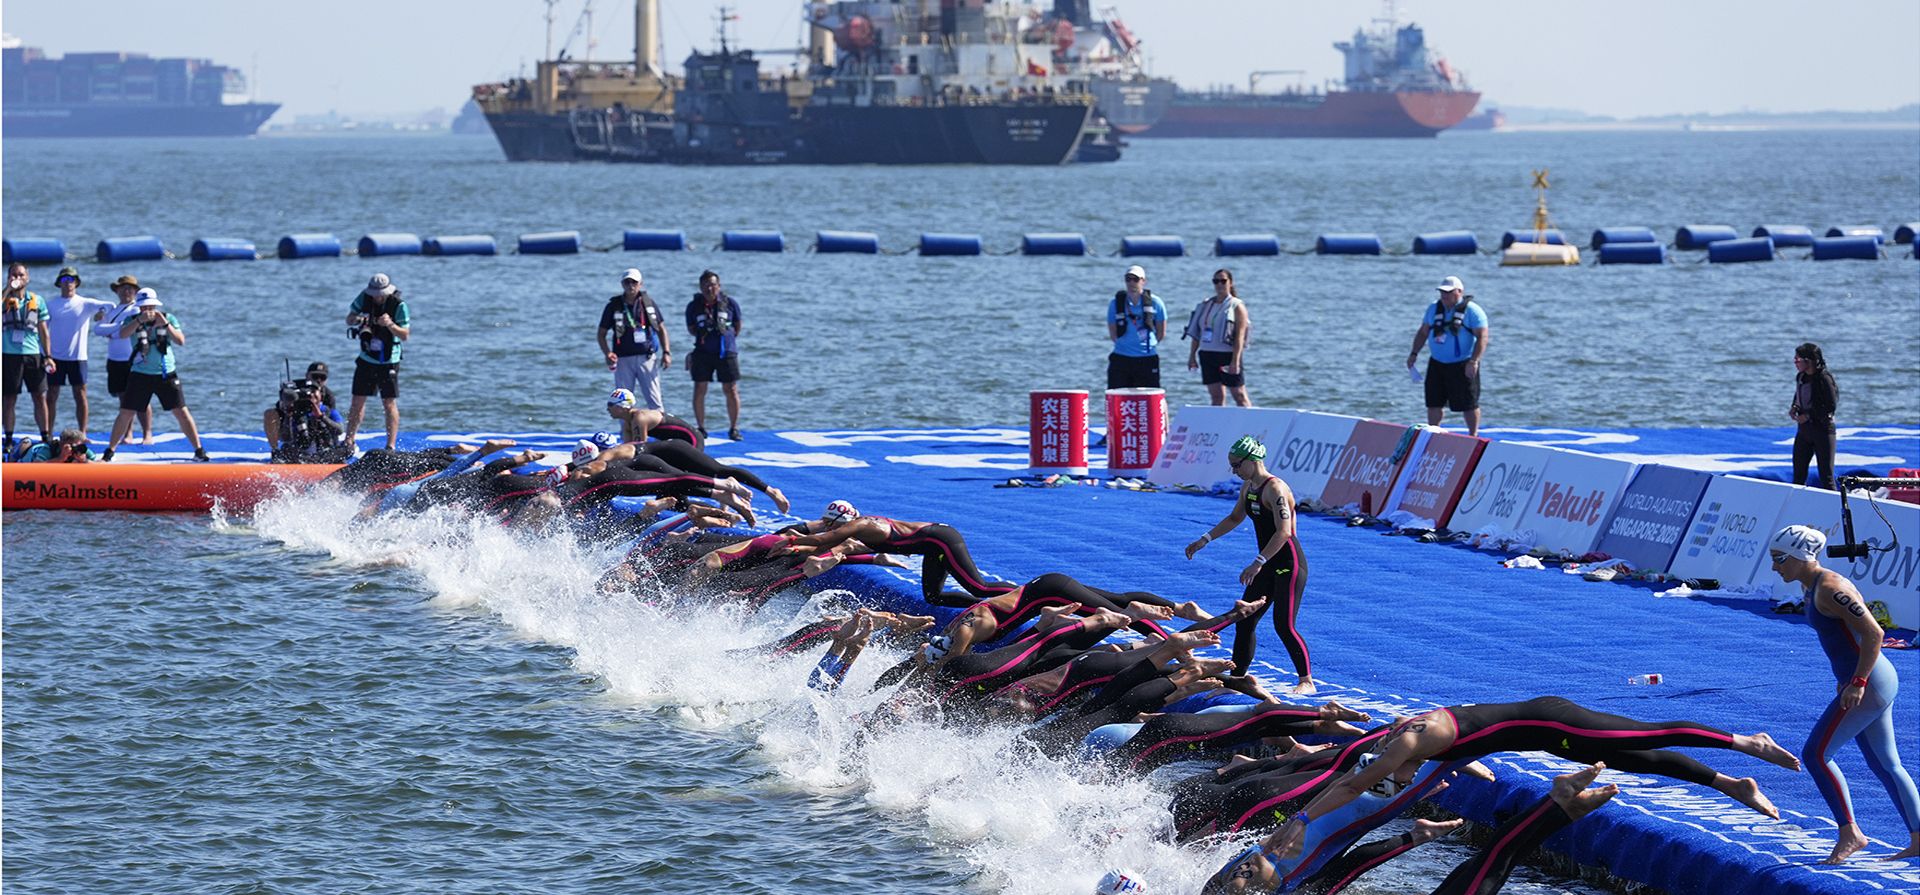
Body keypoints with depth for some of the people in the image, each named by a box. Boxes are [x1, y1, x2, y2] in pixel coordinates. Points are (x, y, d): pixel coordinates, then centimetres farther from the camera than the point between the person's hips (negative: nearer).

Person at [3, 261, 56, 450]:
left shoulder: (36, 300, 10)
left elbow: (43, 330, 13)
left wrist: (47, 356, 6)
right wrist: (8, 290, -20)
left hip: (33, 354, 2)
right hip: (10, 355, -2)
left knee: (40, 397, 2)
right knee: (10, 398, 3)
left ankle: (46, 437, 9)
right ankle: (9, 440, 9)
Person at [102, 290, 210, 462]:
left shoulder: (168, 318, 1)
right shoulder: (133, 320, -1)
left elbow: (181, 341, -10)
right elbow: (123, 334, -21)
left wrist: (165, 325, -22)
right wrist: (140, 320, -34)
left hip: (166, 374, 0)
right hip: (140, 375, 0)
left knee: (182, 412, -2)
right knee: (125, 414, -2)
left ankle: (199, 451, 6)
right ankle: (109, 453, 9)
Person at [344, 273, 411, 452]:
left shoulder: (398, 305, -16)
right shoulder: (364, 298, -5)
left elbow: (405, 335, -15)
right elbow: (348, 320, 3)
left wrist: (390, 325, -34)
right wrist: (355, 320, -21)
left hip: (389, 361, -3)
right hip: (366, 358, 3)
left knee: (389, 404, -5)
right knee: (358, 401, 5)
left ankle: (391, 446, -1)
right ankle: (349, 443, 12)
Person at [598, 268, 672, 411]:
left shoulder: (648, 303, 5)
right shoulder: (613, 306, 1)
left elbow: (661, 329, 13)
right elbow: (601, 334, 6)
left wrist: (666, 352, 1)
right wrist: (608, 353, -11)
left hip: (647, 357, 0)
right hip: (623, 360, 0)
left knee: (654, 400, -4)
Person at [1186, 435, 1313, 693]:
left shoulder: (1274, 488, -19)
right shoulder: (1248, 487, 10)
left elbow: (1284, 532, -26)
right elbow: (1235, 519, 27)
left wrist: (1258, 563, -30)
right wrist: (1205, 540, 20)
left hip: (1289, 565, -10)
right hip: (1269, 567, 10)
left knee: (1284, 625, -13)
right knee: (1244, 621, 8)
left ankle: (1307, 681, -4)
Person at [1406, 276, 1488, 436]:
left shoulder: (1472, 311, -9)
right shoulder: (1434, 309, 9)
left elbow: (1482, 337, -14)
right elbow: (1423, 332, 17)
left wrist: (1474, 361, -24)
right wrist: (1414, 353, 5)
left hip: (1462, 367, -5)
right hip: (1437, 364, 5)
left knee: (1468, 404, 1)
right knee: (1434, 403, 6)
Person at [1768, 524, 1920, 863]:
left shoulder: (1830, 589, -19)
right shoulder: (1811, 587, 11)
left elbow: (1873, 632, -23)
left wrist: (1857, 683, -24)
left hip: (1869, 684, -10)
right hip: (1878, 682, 10)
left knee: (1815, 754, -8)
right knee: (1885, 765, 14)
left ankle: (1850, 833, -3)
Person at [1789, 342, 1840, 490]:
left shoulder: (1823, 378, -15)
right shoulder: (1800, 377, 8)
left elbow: (1832, 405, -17)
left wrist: (1808, 416, -17)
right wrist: (1794, 409, 1)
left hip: (1823, 429, -8)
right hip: (1804, 429, 8)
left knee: (1826, 477, -5)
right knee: (1798, 476, 9)